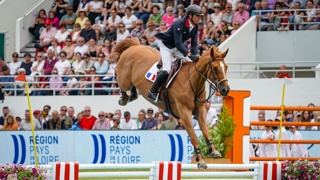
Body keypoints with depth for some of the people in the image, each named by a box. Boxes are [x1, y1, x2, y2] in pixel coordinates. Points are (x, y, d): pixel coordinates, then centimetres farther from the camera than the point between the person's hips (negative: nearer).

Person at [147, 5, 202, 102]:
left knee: (192, 64, -2)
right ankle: (152, 92, -17)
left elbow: (194, 44, -7)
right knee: (167, 69, -23)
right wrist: (189, 55, -49)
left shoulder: (195, 27, -8)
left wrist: (196, 56, -26)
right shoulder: (179, 24, -31)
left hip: (177, 47, 8)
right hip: (165, 45, -8)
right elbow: (178, 44, -38)